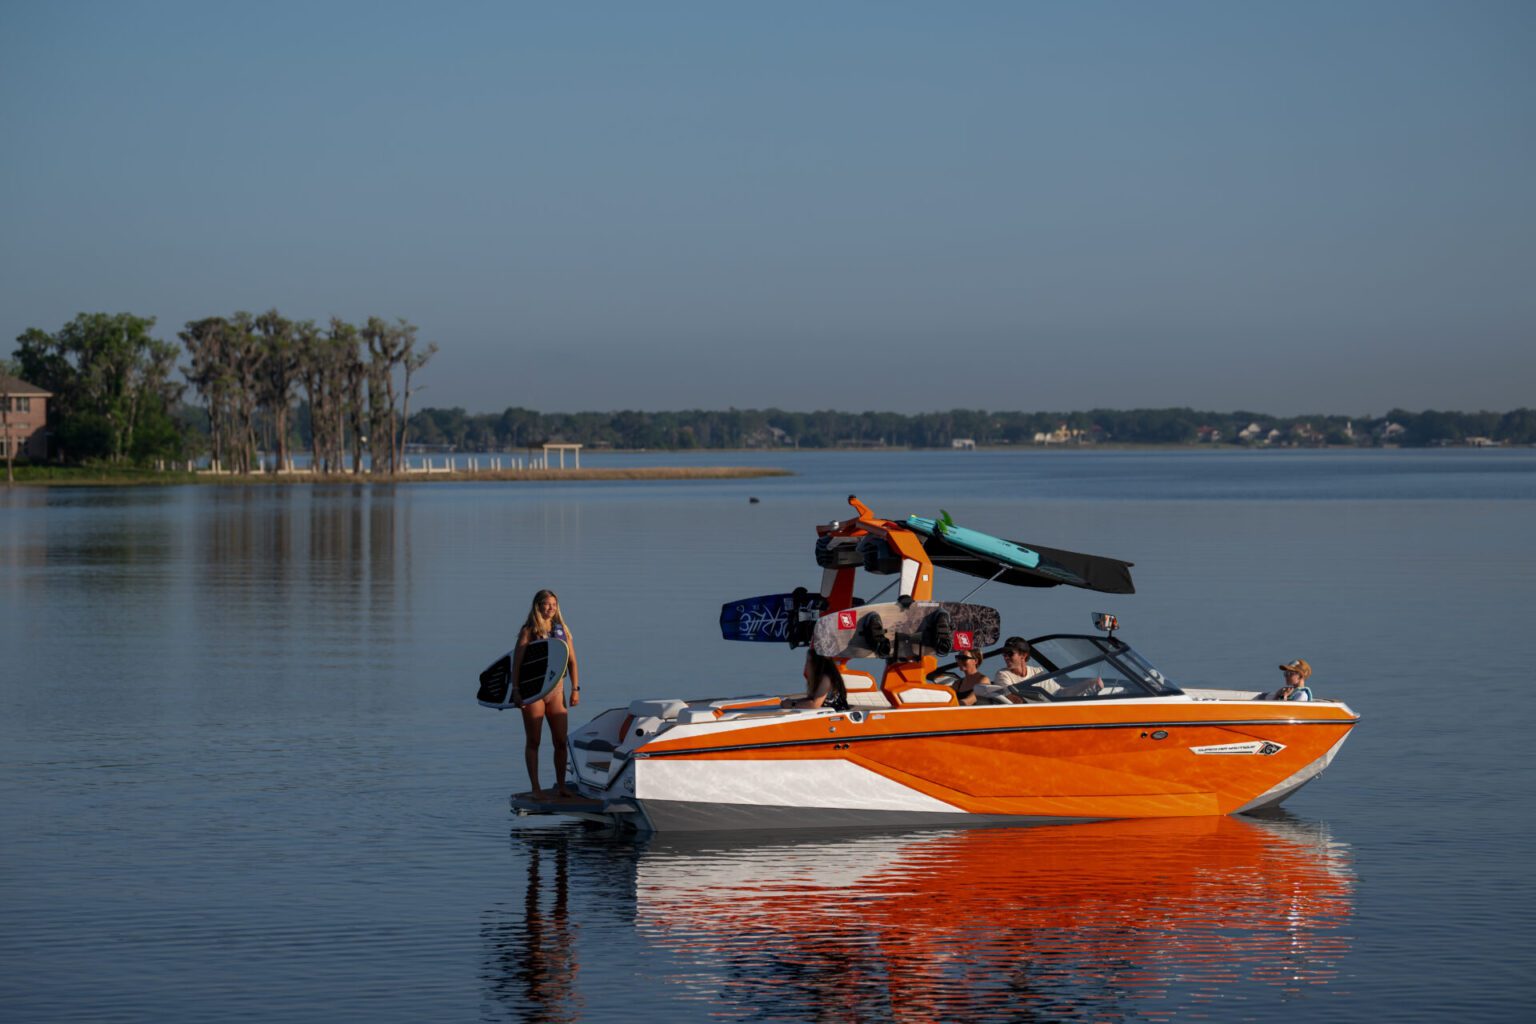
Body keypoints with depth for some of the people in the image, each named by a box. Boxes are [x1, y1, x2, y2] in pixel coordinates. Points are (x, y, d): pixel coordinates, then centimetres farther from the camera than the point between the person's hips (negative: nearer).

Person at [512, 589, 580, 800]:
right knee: (533, 741, 3)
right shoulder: (528, 631, -5)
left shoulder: (562, 629, 7)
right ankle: (535, 788, 7)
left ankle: (561, 786, 13)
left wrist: (575, 689, 3)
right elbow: (516, 663, -8)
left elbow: (571, 661, 9)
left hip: (556, 691, 4)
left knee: (561, 741, 4)